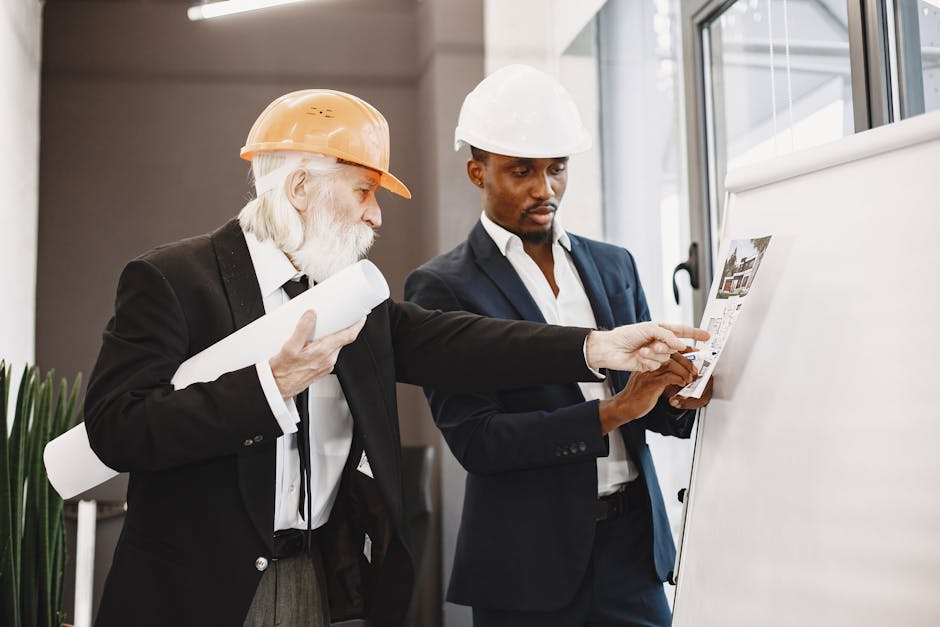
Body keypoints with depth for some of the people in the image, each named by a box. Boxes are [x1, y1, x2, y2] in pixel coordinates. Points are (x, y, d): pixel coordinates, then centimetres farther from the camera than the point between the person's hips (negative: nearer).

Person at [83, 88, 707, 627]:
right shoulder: (169, 279, -9)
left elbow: (449, 344, -5)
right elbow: (115, 430, -18)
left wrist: (597, 347, -16)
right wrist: (272, 385, -26)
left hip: (329, 576, 5)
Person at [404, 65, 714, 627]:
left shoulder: (614, 265, 9)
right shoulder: (442, 287, -6)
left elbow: (649, 410, 12)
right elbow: (476, 439, -15)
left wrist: (677, 397, -10)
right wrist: (611, 412, -21)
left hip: (634, 540, 4)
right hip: (529, 560, -4)